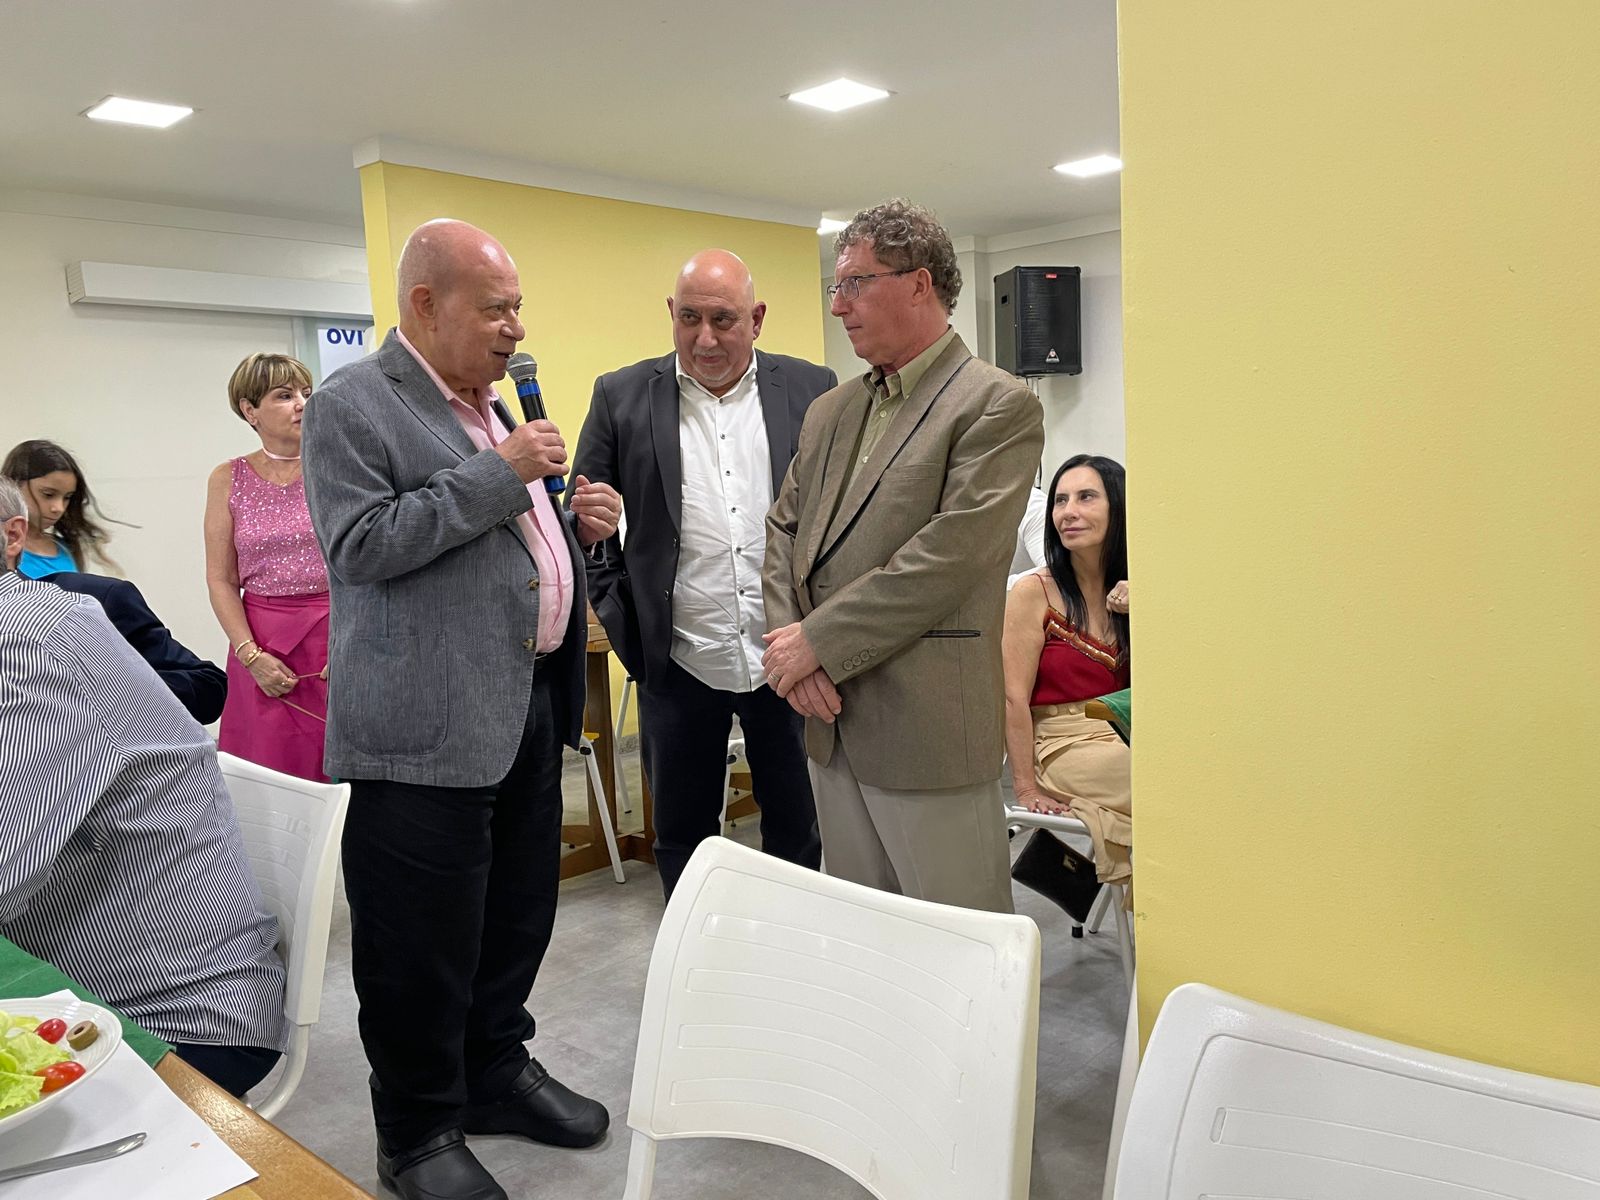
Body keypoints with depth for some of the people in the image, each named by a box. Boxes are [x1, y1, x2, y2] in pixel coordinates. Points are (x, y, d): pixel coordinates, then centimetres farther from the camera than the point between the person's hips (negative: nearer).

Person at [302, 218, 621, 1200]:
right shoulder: (353, 405, -7)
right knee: (426, 940, 4)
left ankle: (497, 1070, 38)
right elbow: (361, 545, -18)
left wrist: (580, 526, 5)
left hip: (529, 704, 8)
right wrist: (498, 473, -19)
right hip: (429, 722, -8)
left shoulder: (493, 404, 18)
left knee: (520, 911, 18)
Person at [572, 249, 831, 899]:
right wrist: (620, 616, -2)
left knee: (797, 827, 15)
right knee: (682, 838, 14)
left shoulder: (811, 390, 1)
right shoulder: (622, 396, 0)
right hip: (679, 661, 0)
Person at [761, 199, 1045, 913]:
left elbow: (947, 557, -19)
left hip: (929, 730, -7)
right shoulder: (831, 410, 14)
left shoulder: (998, 406, -9)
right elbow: (783, 530, 13)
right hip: (832, 722, 7)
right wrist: (788, 646, -4)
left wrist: (818, 641, -16)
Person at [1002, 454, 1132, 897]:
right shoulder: (1034, 591, -6)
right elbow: (1014, 698, -9)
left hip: (1124, 738, 5)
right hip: (1061, 743, -5)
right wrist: (1026, 789, -12)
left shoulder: (1132, 592, 10)